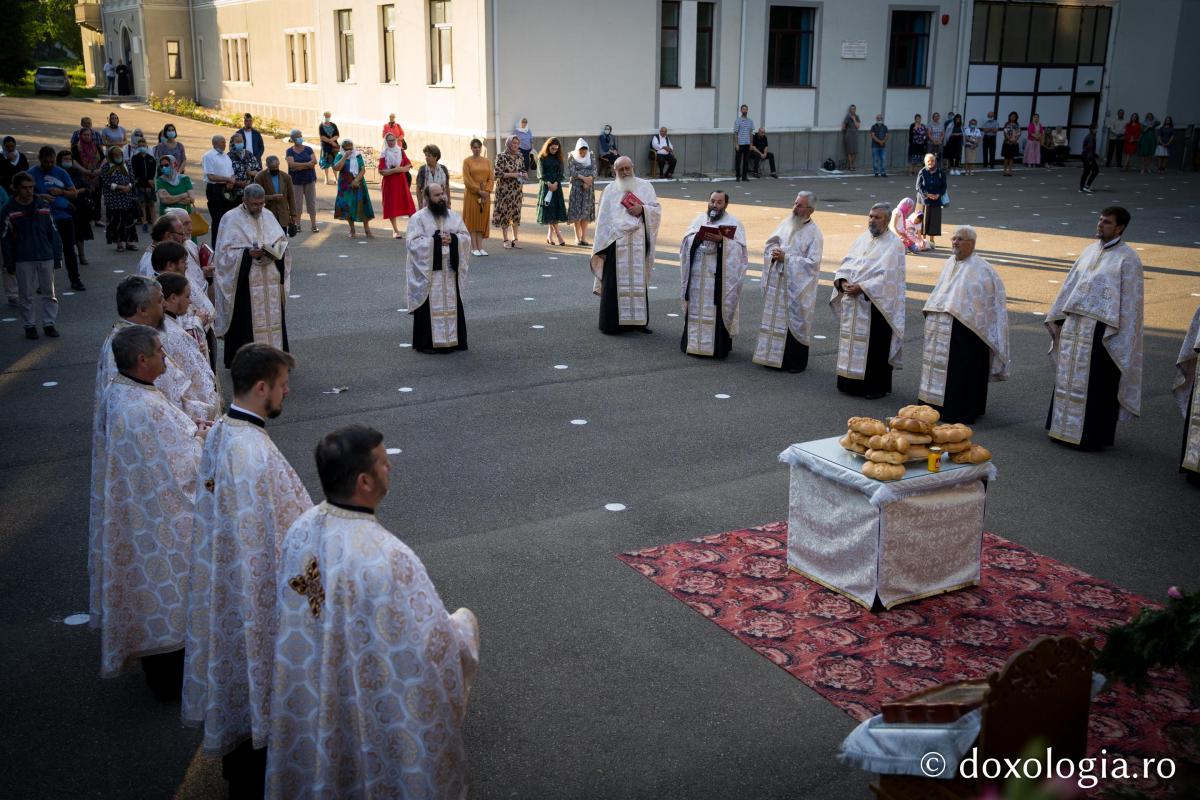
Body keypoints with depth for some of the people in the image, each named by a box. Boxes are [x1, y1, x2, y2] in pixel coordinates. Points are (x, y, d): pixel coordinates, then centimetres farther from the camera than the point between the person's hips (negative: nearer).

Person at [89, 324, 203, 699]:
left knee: (145, 584, 24)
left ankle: (155, 666, 43)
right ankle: (171, 678, 25)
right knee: (169, 593, 9)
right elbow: (180, 468, -25)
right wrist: (201, 439, -8)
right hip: (160, 520, -9)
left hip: (128, 514, 9)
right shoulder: (147, 409, -31)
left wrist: (188, 431, 3)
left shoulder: (114, 393, -2)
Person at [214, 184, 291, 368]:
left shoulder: (267, 216, 10)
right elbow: (225, 251, -9)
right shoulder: (232, 219, -6)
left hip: (270, 281, 5)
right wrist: (248, 253, -23)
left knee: (272, 318, 7)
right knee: (246, 322, -4)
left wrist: (275, 250, -8)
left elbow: (282, 241, 13)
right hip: (245, 282, -5)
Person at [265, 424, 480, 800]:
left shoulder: (300, 530, -11)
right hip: (380, 716, -6)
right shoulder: (387, 556, -34)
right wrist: (464, 624, -4)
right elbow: (438, 649, -26)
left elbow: (296, 613, 5)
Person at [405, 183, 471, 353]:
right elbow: (413, 242, -13)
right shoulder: (418, 218, -4)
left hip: (450, 270, 4)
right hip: (428, 271, -4)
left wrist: (453, 239, -13)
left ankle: (451, 340, 15)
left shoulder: (454, 216, 9)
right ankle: (426, 343, 5)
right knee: (430, 306, -2)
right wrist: (436, 240, -17)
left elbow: (466, 237, 6)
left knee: (450, 305, 7)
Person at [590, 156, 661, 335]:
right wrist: (601, 247, -1)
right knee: (615, 282, -2)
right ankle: (612, 322, 3)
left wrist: (642, 209, -12)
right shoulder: (609, 190, 7)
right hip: (616, 242, -1)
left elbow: (657, 210, 9)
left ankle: (639, 320, 12)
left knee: (638, 280, 5)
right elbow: (603, 220, 5)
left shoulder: (645, 186, 10)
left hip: (638, 242, 1)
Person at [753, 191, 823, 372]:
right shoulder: (785, 224, 8)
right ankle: (774, 356, 23)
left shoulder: (814, 233, -10)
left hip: (797, 287, -6)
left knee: (794, 323, 1)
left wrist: (786, 258, -20)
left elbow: (812, 263, -16)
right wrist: (773, 253, -10)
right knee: (775, 319, 11)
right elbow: (768, 245, 13)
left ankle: (796, 362, 12)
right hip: (776, 284, 6)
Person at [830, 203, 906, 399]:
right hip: (853, 303, 6)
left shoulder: (894, 245, -9)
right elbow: (846, 263, 10)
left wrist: (861, 287, -21)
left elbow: (888, 277, -17)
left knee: (875, 346, -1)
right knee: (852, 341, 11)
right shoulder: (862, 239, 12)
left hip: (876, 304, -6)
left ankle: (877, 387, 9)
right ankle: (851, 382, 22)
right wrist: (842, 281, -10)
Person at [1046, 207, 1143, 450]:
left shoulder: (1127, 258, -9)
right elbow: (1070, 284, 15)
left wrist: (1115, 336, -16)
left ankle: (1093, 436, 11)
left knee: (1097, 383, 1)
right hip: (1073, 325, 7)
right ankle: (1067, 429, 23)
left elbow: (1129, 302, -11)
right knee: (1069, 376, 12)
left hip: (1100, 329, -7)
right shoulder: (1090, 250, 11)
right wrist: (1055, 318, 12)